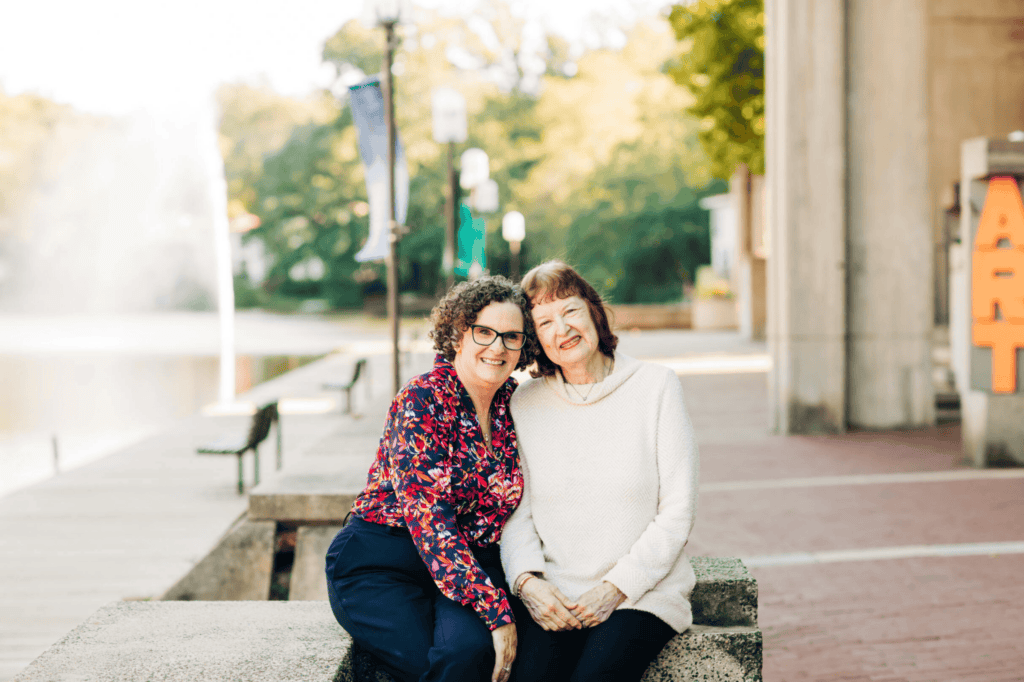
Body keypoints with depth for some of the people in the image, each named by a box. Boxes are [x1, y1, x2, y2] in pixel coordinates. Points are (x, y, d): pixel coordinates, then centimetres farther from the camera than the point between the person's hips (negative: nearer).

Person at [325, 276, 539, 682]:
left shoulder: (514, 403, 6)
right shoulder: (421, 402, -13)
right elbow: (428, 517, -22)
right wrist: (497, 612, -28)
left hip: (473, 561, 4)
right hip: (379, 565, -4)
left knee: (469, 647, -28)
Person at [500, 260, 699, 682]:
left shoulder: (656, 387, 3)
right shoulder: (525, 404, 10)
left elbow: (677, 513, 0)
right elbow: (516, 511, 10)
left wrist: (616, 588, -9)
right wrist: (527, 581, -9)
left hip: (642, 594, -2)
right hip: (554, 598, 2)